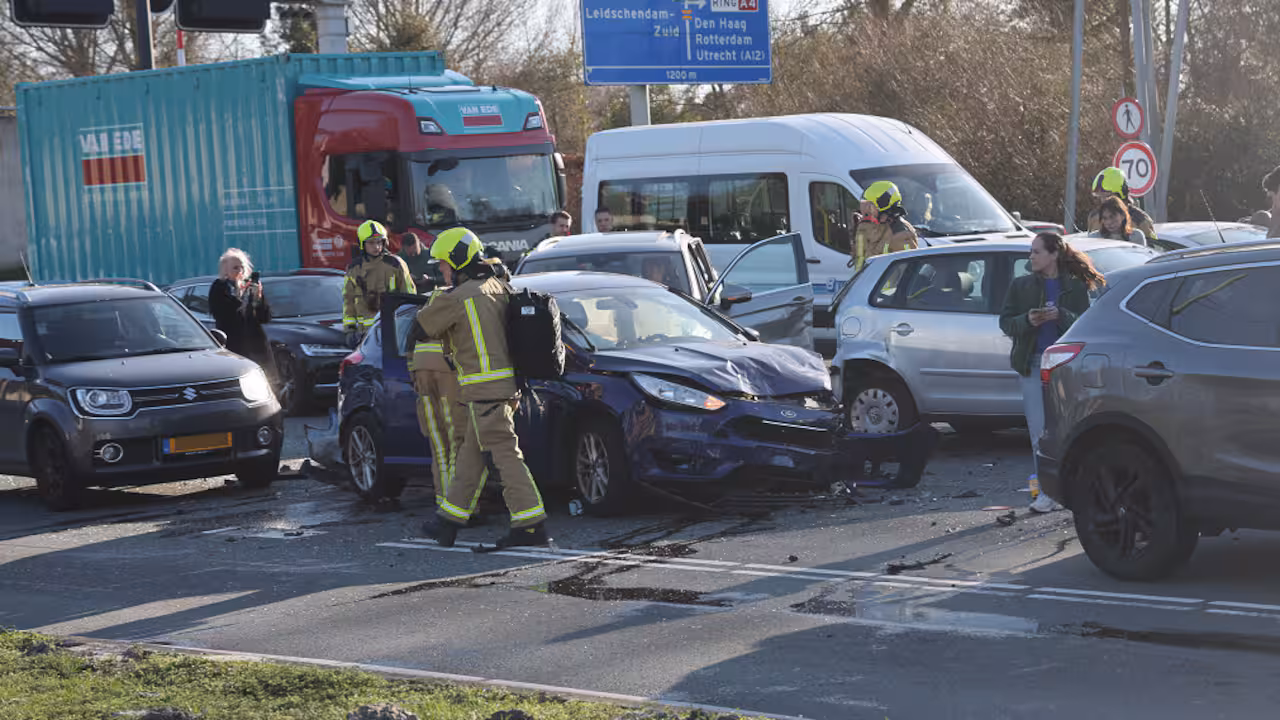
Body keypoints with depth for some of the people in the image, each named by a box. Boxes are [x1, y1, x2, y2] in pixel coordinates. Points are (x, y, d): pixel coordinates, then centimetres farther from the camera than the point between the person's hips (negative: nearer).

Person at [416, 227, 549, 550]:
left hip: (485, 389, -9)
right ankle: (448, 522, 22)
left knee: (505, 455, -8)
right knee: (471, 454, 14)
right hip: (507, 385, 9)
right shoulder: (499, 288, 11)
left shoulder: (458, 297, -12)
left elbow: (422, 325, 0)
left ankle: (531, 525, -11)